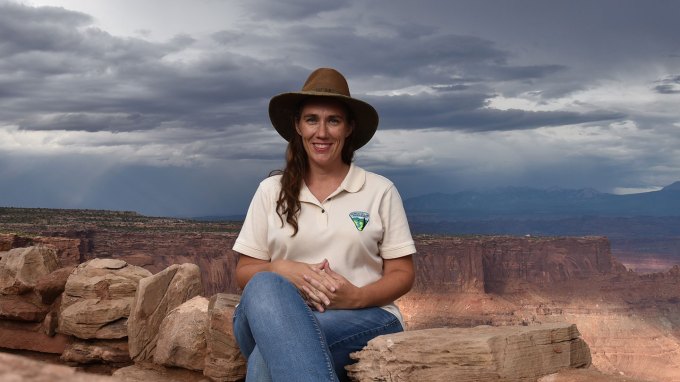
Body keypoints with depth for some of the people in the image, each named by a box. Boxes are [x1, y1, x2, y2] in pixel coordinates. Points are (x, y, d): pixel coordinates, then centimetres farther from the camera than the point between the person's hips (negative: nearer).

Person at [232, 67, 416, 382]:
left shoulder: (380, 191, 8)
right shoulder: (271, 191, 13)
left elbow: (402, 275, 7)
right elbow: (244, 272, 11)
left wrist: (358, 297, -15)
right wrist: (282, 269, -13)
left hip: (364, 321, -2)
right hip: (277, 318, 3)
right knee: (266, 286, -38)